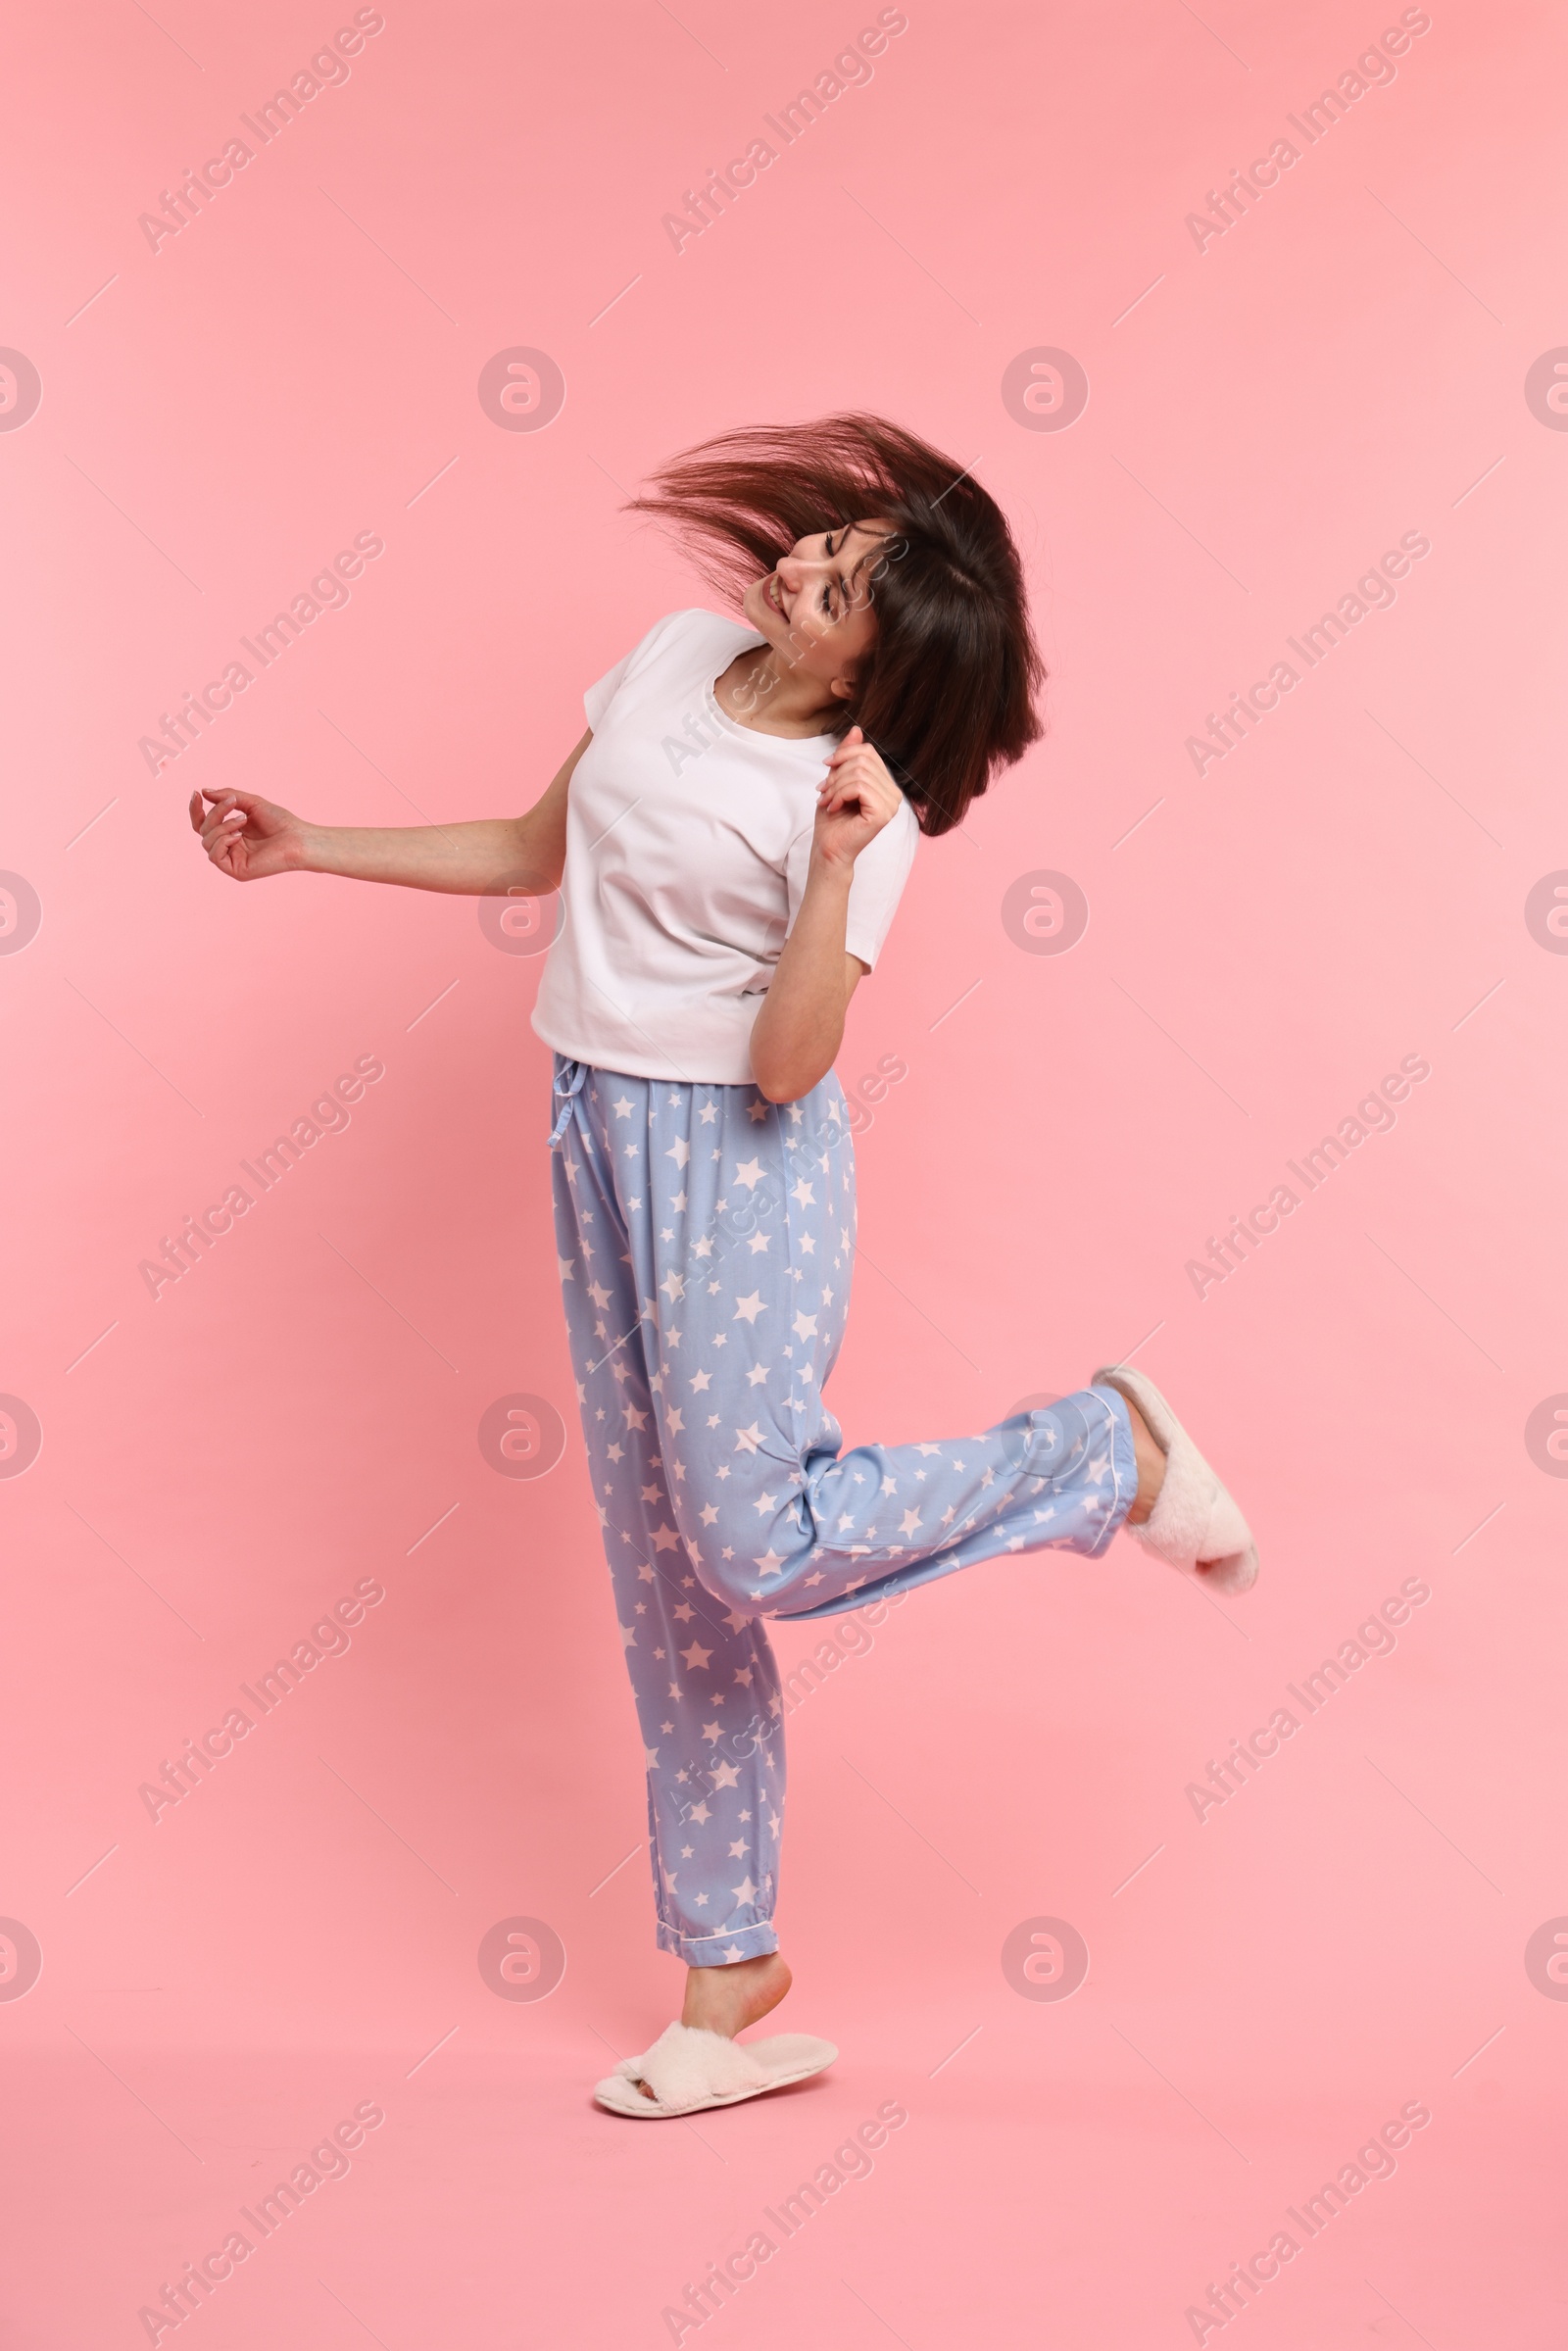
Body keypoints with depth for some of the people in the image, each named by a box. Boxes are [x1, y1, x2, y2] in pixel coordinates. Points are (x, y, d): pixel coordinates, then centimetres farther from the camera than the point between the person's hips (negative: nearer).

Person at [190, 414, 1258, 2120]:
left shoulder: (857, 801, -15)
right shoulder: (674, 655, 4)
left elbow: (789, 1062, -22)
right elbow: (536, 853, 15)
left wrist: (836, 865, -33)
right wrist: (307, 850, 16)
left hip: (737, 1161, -6)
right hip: (598, 1139, 6)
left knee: (755, 1544, -11)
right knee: (661, 1571, 8)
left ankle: (1112, 1452, 9)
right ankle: (730, 1978, 20)